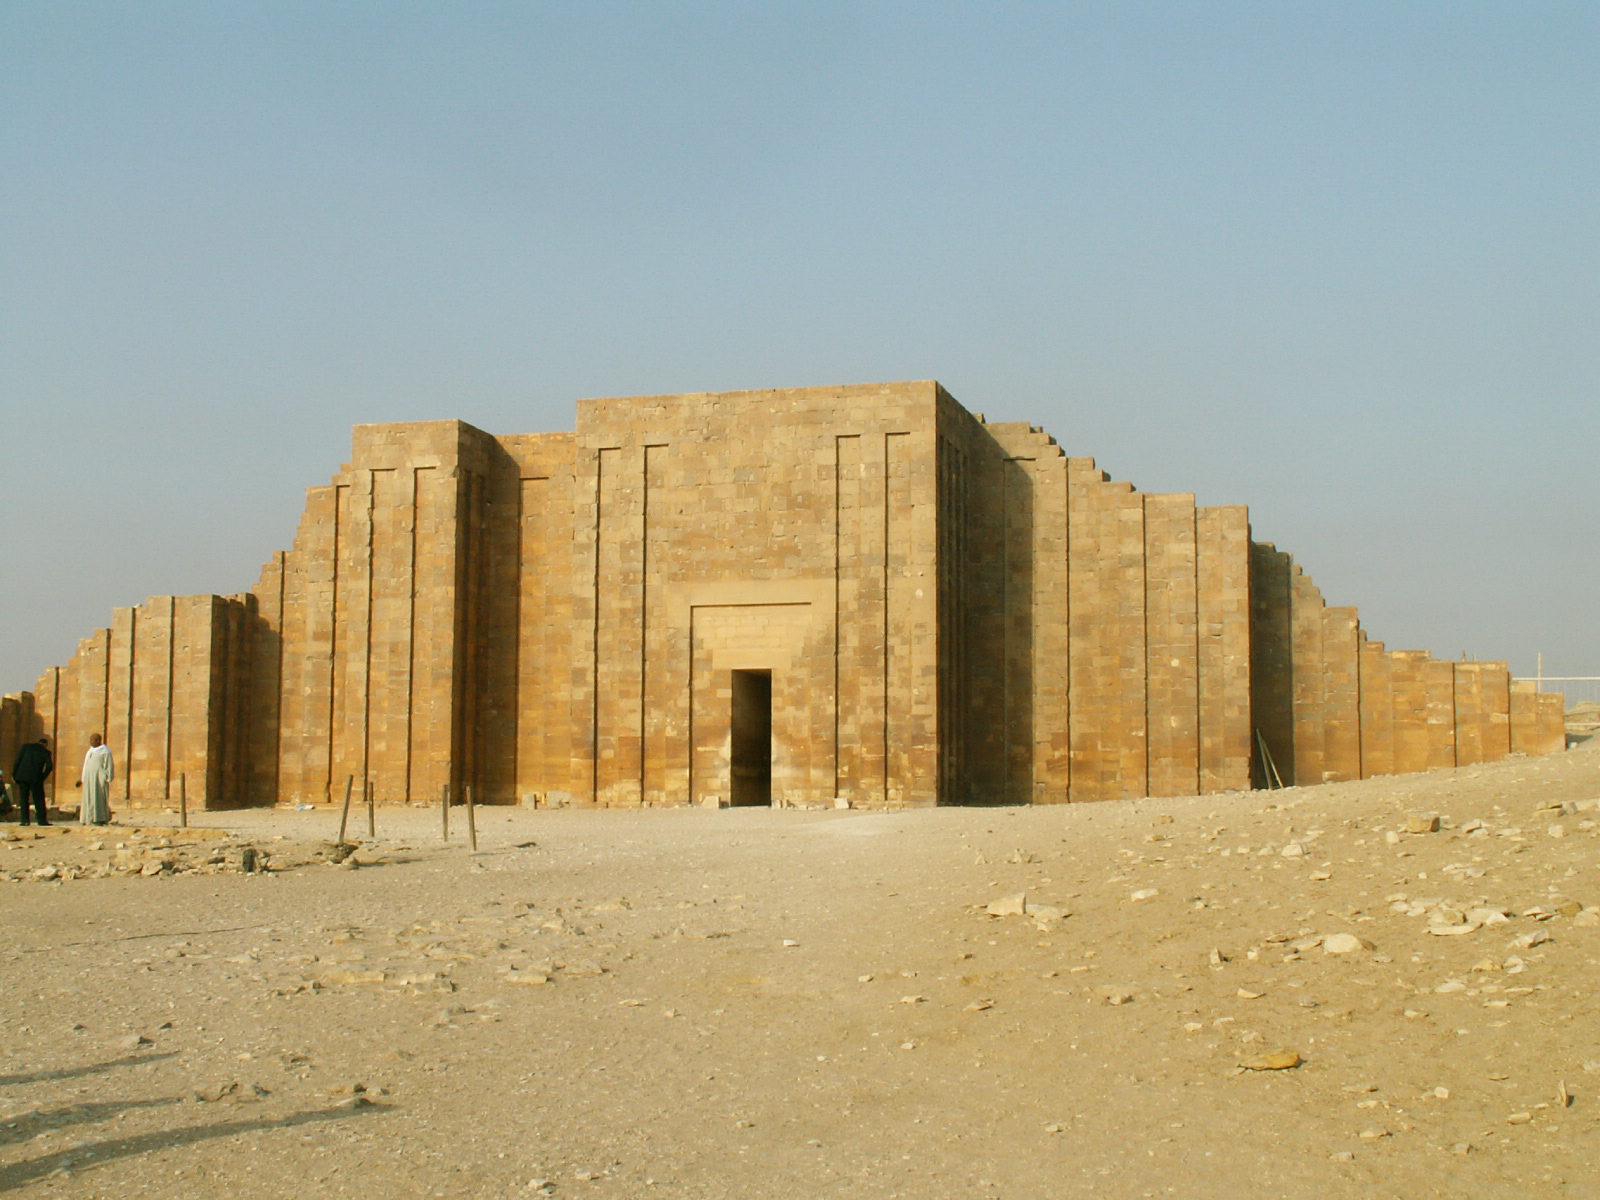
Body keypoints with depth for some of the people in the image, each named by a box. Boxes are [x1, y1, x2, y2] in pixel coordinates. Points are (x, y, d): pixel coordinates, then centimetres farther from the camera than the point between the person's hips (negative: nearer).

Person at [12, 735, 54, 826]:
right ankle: (42, 820, 2)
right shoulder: (45, 752, 4)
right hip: (36, 778, -1)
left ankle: (25, 819, 1)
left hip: (22, 776, 1)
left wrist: (14, 775, 7)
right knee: (39, 799, 6)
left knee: (24, 799, 7)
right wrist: (42, 777, 5)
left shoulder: (26, 747, 8)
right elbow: (49, 766, -5)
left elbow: (17, 761, 3)